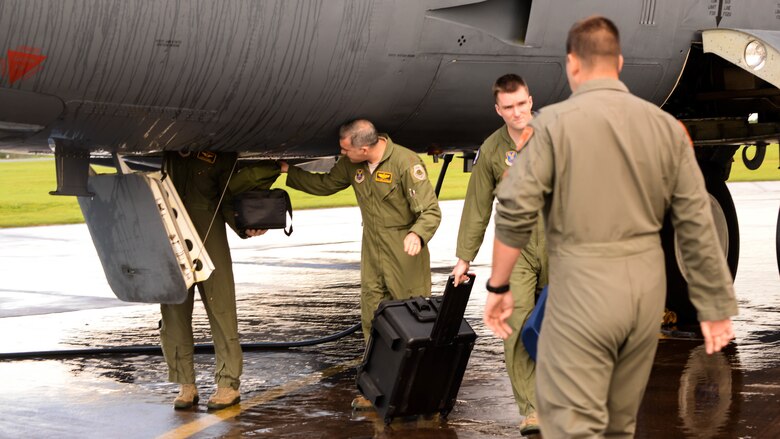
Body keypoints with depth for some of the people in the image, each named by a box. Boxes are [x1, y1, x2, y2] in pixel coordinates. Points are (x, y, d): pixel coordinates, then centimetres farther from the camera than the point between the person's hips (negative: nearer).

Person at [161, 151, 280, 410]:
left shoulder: (224, 154, -1)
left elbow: (227, 201, 1)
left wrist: (245, 229, -17)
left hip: (209, 233, -3)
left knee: (220, 307, -4)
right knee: (174, 311, 2)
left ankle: (229, 384, 1)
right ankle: (186, 385, 8)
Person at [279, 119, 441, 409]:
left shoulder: (406, 163, -20)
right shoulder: (352, 164, 1)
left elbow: (430, 211, -20)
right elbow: (325, 184, 20)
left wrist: (416, 234, -39)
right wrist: (289, 172, 16)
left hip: (405, 255, -6)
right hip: (372, 252, 7)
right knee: (372, 322, 6)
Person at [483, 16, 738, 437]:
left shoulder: (553, 122, -6)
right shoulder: (666, 126, 5)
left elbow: (515, 212, -10)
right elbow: (697, 224, 5)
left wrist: (498, 286, 2)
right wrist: (715, 305, 10)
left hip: (582, 284, -5)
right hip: (647, 284, 5)